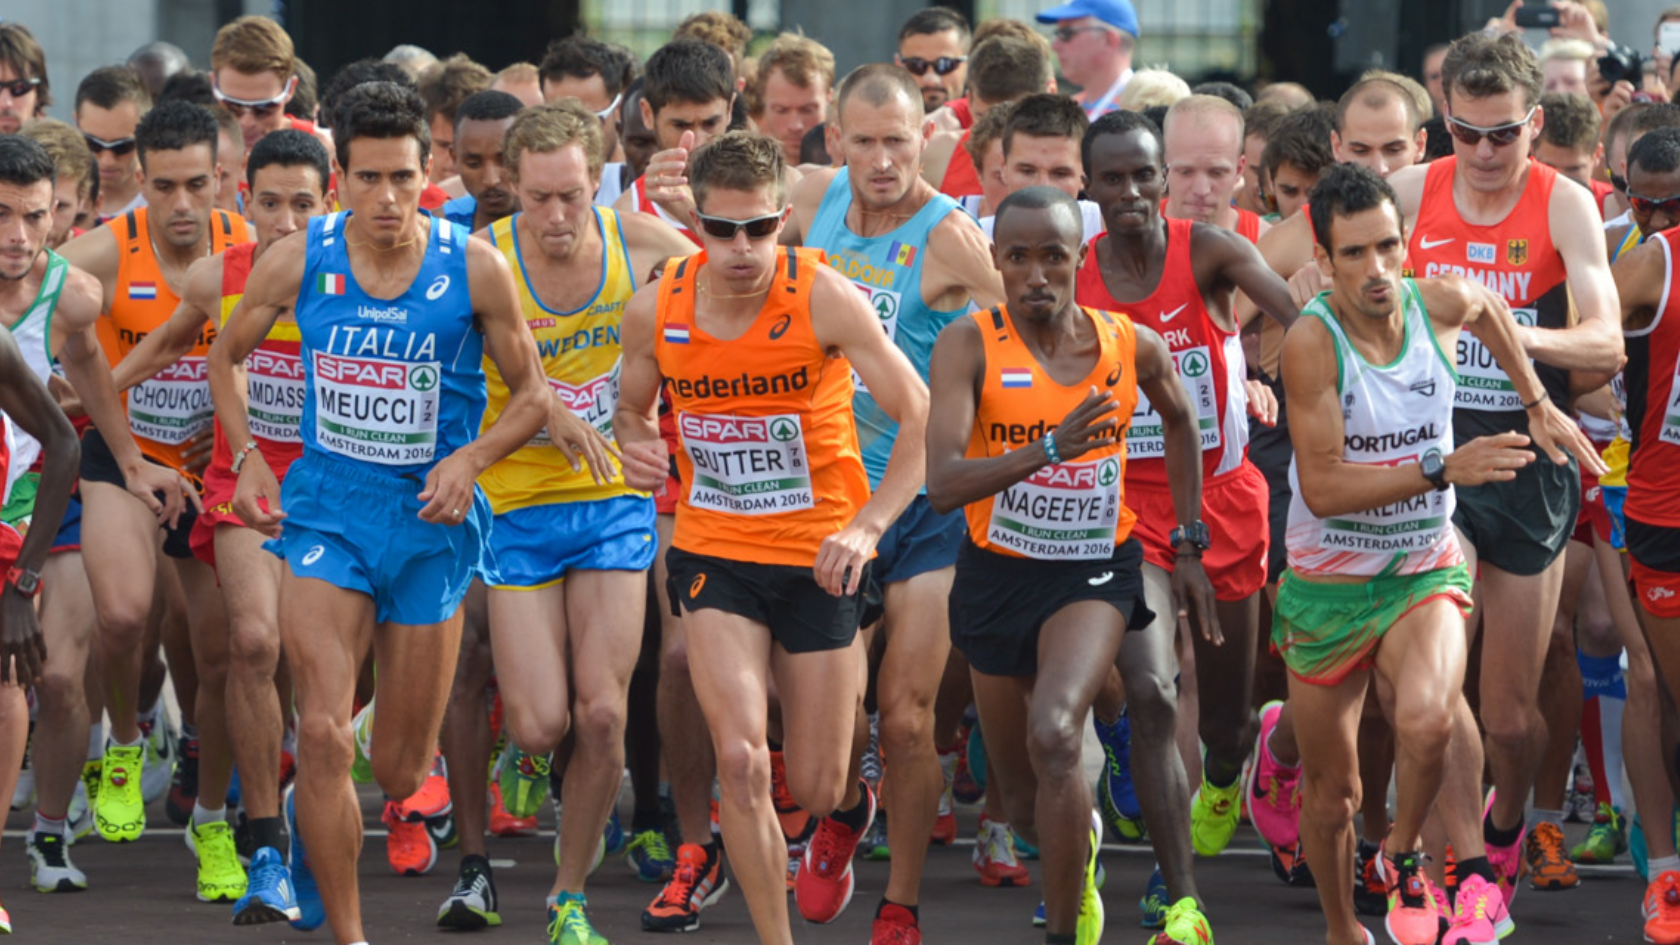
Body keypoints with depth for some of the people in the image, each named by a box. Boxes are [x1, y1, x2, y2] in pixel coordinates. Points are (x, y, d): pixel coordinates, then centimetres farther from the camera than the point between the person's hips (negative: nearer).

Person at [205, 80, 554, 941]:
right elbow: (225, 356, 12)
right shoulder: (297, 262, -7)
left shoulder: (474, 270, -9)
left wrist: (469, 459, -16)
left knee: (400, 772, 8)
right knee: (323, 734, -17)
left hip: (431, 517, 0)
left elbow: (532, 397, 2)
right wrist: (248, 457, -1)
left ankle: (312, 814, 44)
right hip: (327, 506, 0)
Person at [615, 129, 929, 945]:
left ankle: (852, 806, 45)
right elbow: (631, 409, 12)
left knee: (815, 786, 5)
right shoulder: (654, 311, -7)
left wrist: (867, 525, -25)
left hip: (819, 559, -2)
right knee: (740, 759, -16)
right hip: (713, 551, 2)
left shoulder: (823, 299, -16)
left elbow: (920, 418, -14)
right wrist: (635, 444, -12)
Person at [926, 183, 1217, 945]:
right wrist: (1051, 448, -39)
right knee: (1024, 803, 14)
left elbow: (1180, 422, 17)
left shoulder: (1132, 346, -7)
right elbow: (943, 484, -26)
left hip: (1095, 573, -1)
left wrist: (1188, 546, 17)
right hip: (997, 577, 1)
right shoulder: (969, 346, -15)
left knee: (1053, 736, -29)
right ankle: (1080, 841, 52)